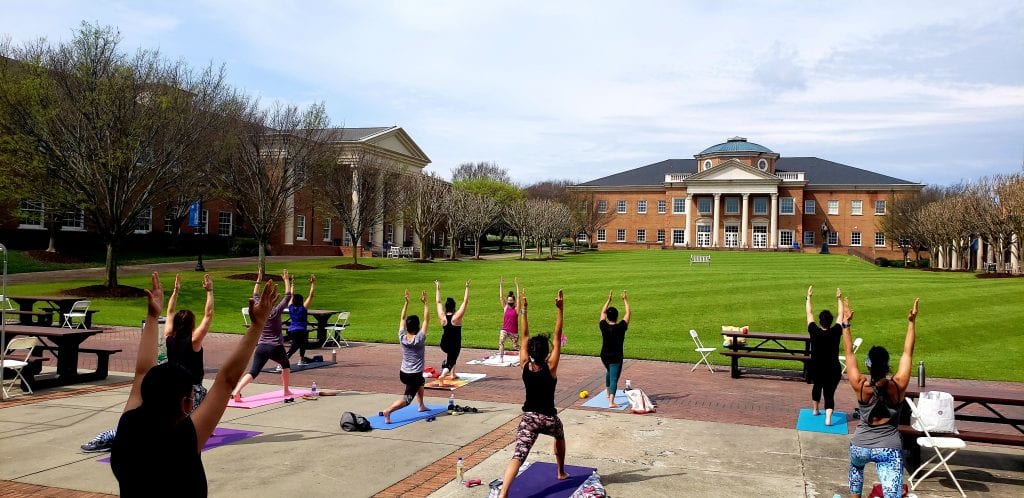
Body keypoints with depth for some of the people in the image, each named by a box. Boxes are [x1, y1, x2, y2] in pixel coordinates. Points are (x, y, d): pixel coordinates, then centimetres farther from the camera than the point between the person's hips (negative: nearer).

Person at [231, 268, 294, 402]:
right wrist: (286, 280, 0)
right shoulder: (276, 312, -9)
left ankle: (236, 391, -26)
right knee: (286, 365, 25)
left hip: (261, 347, 3)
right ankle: (286, 390, 28)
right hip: (276, 347, -3)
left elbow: (255, 296, 18)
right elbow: (288, 296, -5)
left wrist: (258, 280, 21)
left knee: (253, 372, -5)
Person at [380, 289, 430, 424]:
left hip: (403, 373, 7)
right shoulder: (419, 339, -19)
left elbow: (402, 318, 2)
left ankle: (421, 406, 44)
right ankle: (388, 411, -31)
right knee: (407, 399, -8)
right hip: (414, 375, -7)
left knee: (420, 382, 35)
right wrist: (424, 303, -14)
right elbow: (426, 320, -15)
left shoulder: (402, 338, -7)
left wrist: (406, 302, 0)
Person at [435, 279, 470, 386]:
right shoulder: (457, 317, -14)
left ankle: (452, 374, 30)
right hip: (455, 345, -5)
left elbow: (438, 302, 6)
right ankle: (442, 376, -33)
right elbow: (465, 302, -14)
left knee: (451, 354, 33)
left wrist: (437, 288, 13)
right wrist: (467, 288, -12)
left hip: (444, 345, 5)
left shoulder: (442, 317, -5)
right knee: (450, 362, -5)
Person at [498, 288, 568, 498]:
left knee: (518, 455, -11)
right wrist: (559, 310, -16)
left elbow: (524, 337, -1)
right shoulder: (550, 367, -14)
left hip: (529, 417, 1)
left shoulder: (525, 365, -7)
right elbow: (557, 337, -15)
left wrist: (523, 310, 0)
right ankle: (561, 472, 48)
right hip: (548, 417, -1)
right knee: (560, 437, 34)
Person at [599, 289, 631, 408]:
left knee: (609, 372, 31)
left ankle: (608, 392, 47)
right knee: (614, 379, -6)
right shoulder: (620, 327, -17)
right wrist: (625, 300, 5)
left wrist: (609, 300, 15)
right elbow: (628, 313, -5)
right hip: (616, 358, -4)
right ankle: (611, 402, -18)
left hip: (604, 356, 5)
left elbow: (602, 312, 8)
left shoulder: (603, 326, -10)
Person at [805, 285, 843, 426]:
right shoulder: (835, 332, -13)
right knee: (829, 393, 0)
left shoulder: (814, 332, -12)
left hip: (816, 369, 2)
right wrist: (839, 299, 11)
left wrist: (809, 297, 7)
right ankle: (828, 418, -18)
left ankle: (815, 410, 41)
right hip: (833, 370, -2)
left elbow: (809, 313, -1)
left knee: (817, 386, 27)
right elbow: (841, 315, 1)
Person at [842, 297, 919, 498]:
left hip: (860, 446, 2)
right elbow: (907, 353, -3)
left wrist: (846, 323, 1)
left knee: (856, 467, 36)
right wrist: (911, 322, 1)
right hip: (889, 449, -2)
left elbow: (849, 353, -2)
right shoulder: (898, 386, -12)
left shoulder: (859, 386, -11)